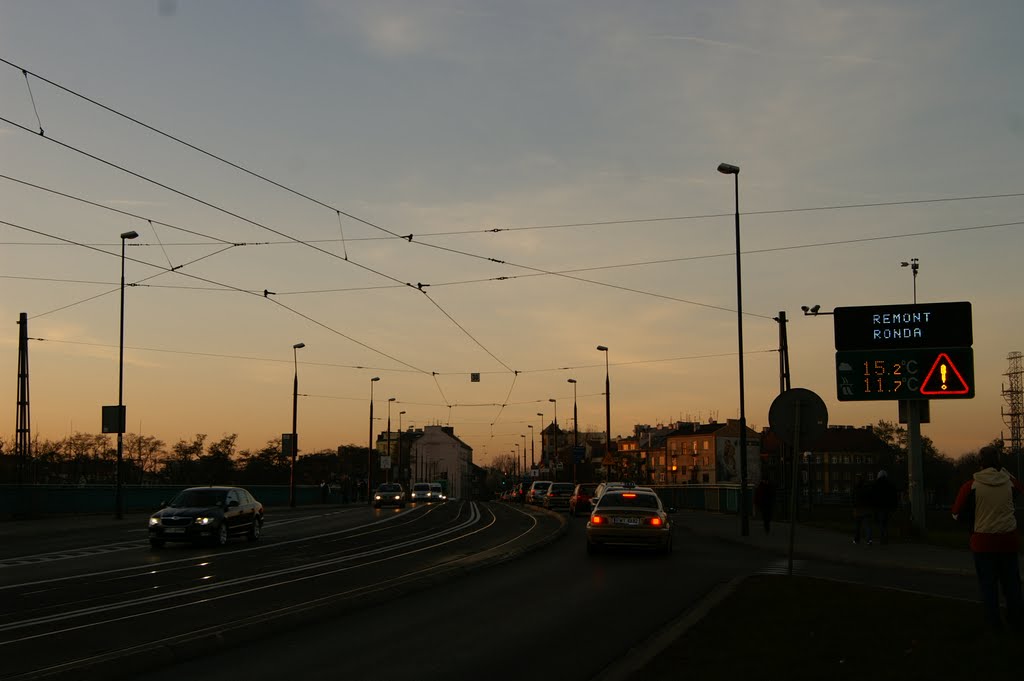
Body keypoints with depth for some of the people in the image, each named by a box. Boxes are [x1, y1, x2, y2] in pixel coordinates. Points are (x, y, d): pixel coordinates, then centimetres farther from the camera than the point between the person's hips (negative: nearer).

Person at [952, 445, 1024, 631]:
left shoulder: (971, 486, -11)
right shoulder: (1009, 482, -3)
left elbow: (957, 513, -5)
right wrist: (1002, 470, 19)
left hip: (983, 541, -2)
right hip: (1008, 540, 2)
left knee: (988, 583, 8)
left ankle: (994, 620, 9)